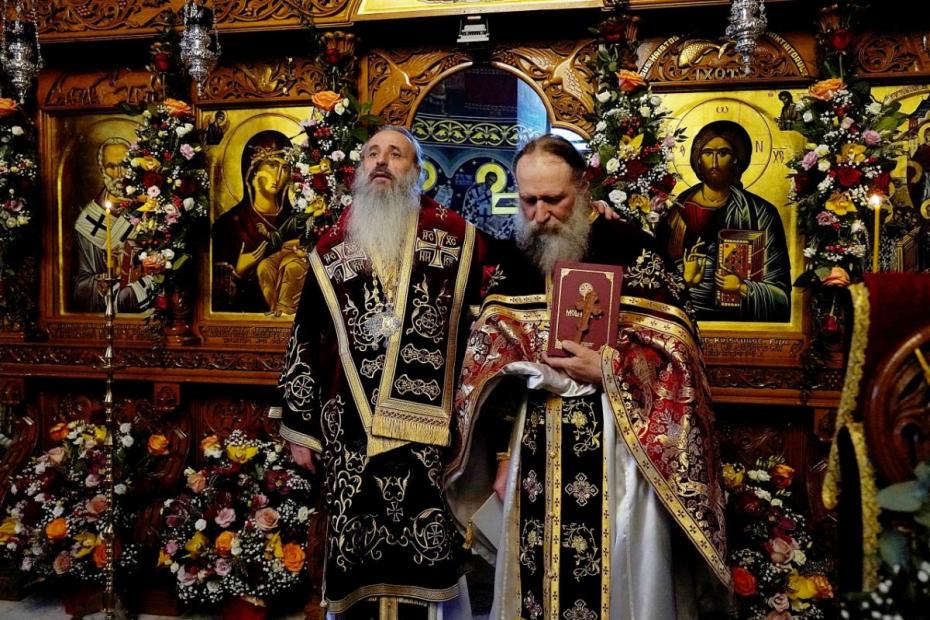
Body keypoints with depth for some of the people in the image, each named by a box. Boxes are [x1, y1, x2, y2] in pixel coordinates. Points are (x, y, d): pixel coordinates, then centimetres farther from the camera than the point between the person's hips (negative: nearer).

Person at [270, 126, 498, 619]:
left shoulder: (457, 237, 5)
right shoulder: (332, 248, 11)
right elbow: (305, 341, 12)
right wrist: (299, 428, 10)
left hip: (432, 430, -1)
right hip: (351, 431, 2)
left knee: (430, 557, 2)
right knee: (355, 560, 8)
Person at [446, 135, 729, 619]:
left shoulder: (630, 250, -6)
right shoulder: (514, 265, 7)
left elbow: (674, 355, -8)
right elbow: (489, 369, 8)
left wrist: (606, 371, -18)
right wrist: (502, 456, 2)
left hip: (614, 453, -4)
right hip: (536, 453, 4)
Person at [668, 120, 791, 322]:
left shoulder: (759, 213, 4)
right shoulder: (677, 209, 6)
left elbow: (779, 291, 3)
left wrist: (744, 289, -12)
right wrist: (681, 280, -10)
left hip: (736, 319, -1)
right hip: (682, 318, 1)